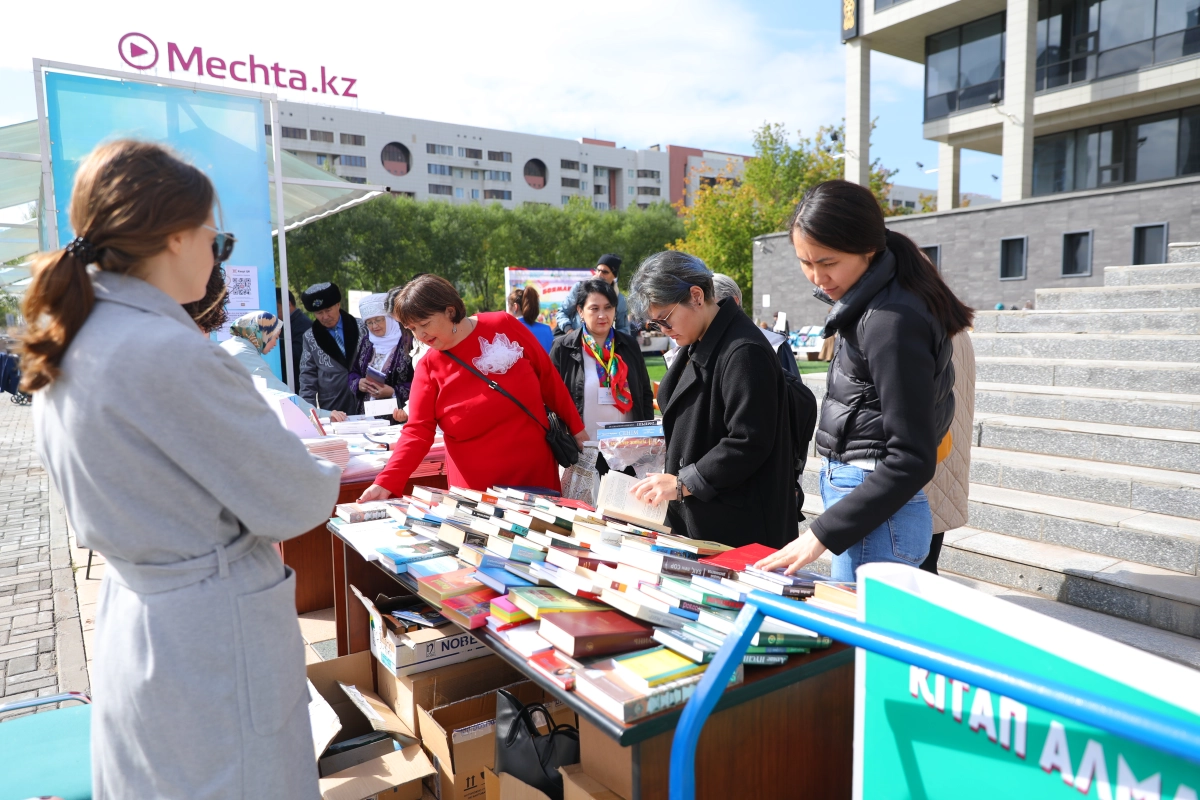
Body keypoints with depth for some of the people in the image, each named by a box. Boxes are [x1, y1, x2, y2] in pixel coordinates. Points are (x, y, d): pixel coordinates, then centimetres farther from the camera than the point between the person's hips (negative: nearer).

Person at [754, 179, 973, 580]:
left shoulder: (891, 322, -19)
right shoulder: (869, 306, 9)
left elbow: (911, 459, -19)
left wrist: (823, 534, -19)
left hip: (875, 514, -9)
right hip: (856, 497, 9)